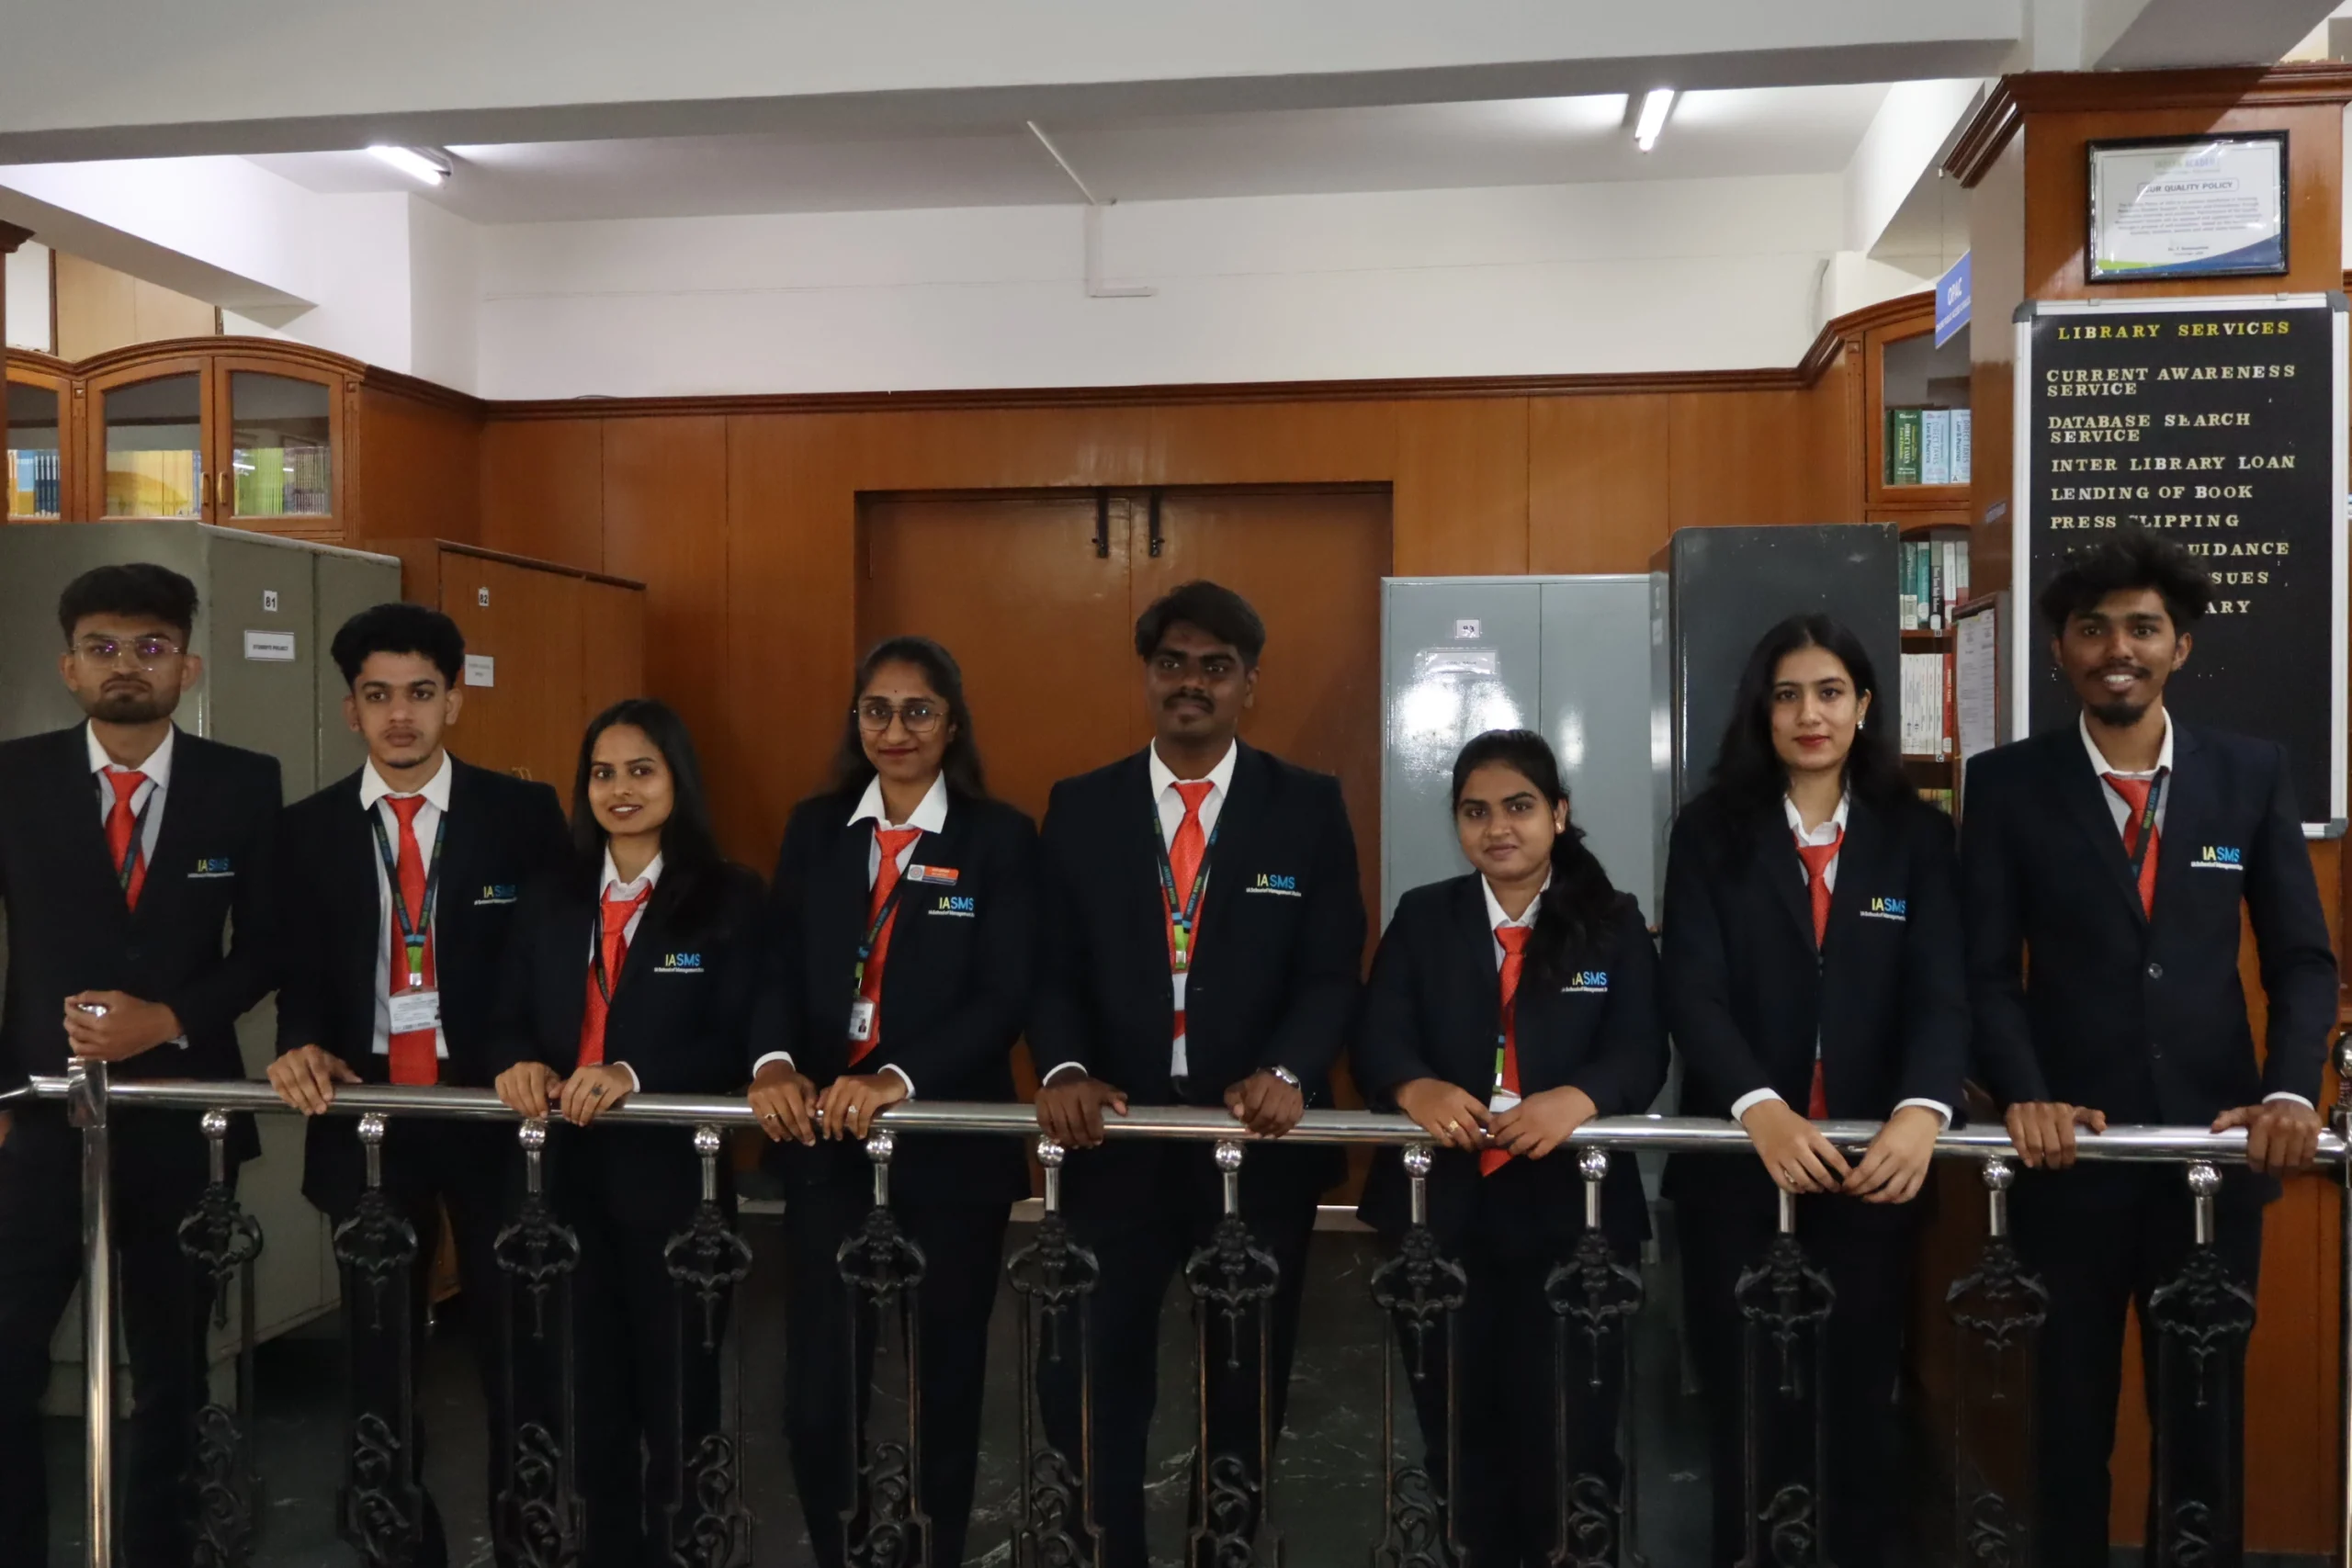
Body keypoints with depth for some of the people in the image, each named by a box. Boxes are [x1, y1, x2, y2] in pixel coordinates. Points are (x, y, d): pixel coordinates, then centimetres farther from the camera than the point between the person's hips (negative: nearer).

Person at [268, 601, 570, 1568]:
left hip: (497, 1110, -2)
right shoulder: (307, 829, 5)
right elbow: (300, 975, 4)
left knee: (514, 1344, 8)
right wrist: (303, 1046, -16)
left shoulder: (523, 815, -1)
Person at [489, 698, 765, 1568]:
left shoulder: (730, 898, -5)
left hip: (673, 1169, -4)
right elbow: (510, 1020, 7)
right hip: (568, 1167, 4)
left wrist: (634, 1075, -26)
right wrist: (521, 1064, -16)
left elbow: (739, 1042, -12)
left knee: (674, 1376, 5)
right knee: (588, 1376, 12)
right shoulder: (549, 899, 11)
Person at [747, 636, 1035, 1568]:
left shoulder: (1000, 838, -3)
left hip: (952, 1145, -2)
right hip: (824, 1141, 2)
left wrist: (898, 1080, -25)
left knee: (942, 1379, 13)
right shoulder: (813, 831, 8)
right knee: (817, 1386, 2)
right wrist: (776, 1063, -21)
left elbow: (1004, 997, -12)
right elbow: (779, 970, -1)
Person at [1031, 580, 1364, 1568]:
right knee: (1088, 1382, 4)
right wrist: (1066, 1068, -17)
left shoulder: (1309, 808, 0)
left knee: (1248, 1386, 15)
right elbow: (1051, 966, 1)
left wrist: (1286, 1072, -22)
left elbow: (1332, 972, -5)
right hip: (1118, 1132, 1)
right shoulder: (1080, 808, 4)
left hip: (1259, 1137, 0)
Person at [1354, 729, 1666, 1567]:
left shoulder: (1615, 923, 4)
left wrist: (1578, 1097, -29)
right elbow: (1375, 1039, -4)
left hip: (1574, 1211, -1)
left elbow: (1641, 1054, -7)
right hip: (1443, 1210, 2)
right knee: (1459, 1427, 13)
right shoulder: (1421, 917, 7)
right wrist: (1416, 1087, -27)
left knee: (1572, 1431, 6)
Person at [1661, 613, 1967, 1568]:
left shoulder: (1918, 835, 5)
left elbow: (1942, 993, -5)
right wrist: (1762, 1108, -27)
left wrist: (1921, 1111, -25)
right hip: (1737, 1157, -1)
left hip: (1873, 1160, 1)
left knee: (1861, 1396, 9)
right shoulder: (1709, 833, 1)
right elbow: (1693, 992, -9)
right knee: (1739, 1395, 8)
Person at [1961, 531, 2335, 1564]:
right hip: (2070, 1141, -1)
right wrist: (2023, 1097, -18)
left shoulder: (2251, 774, 5)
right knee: (2067, 1414, 10)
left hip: (2216, 1140, 2)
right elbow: (1985, 968, -3)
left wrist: (2290, 1094, -11)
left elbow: (2302, 959, 4)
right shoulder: (2007, 783, 0)